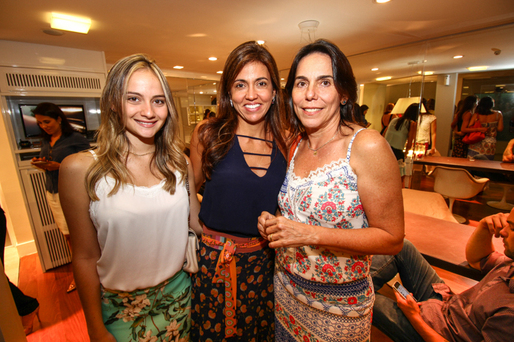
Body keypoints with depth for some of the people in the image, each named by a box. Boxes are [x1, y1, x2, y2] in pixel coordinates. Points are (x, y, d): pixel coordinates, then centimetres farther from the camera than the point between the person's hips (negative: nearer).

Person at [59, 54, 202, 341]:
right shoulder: (81, 169, -16)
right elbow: (85, 257, -9)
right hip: (119, 305, -2)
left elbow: (198, 221, 2)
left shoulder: (180, 164, -7)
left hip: (177, 292, 3)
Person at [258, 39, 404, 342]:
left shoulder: (367, 146, -21)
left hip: (339, 300, -5)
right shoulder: (296, 144, -2)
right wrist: (273, 222, -9)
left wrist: (311, 235, -28)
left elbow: (392, 239, -19)